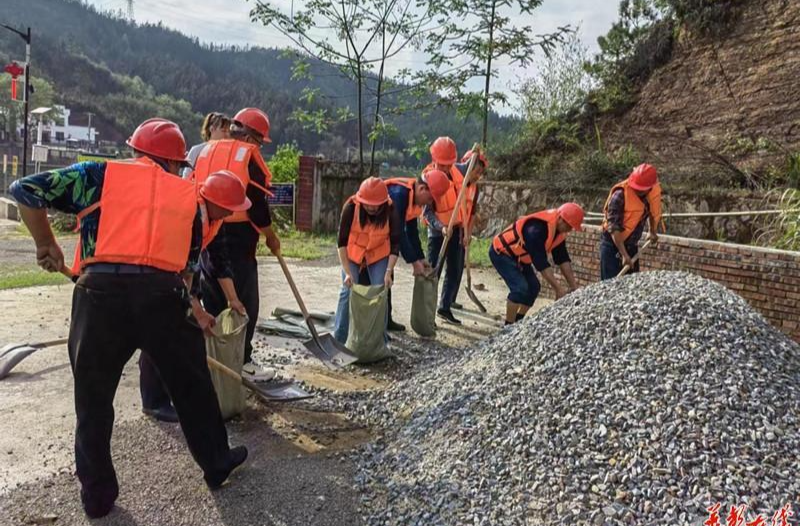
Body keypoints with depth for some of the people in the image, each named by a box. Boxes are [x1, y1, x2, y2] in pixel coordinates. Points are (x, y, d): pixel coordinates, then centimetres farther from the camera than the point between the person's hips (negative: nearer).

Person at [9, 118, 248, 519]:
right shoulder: (187, 194, 20)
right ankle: (217, 463, 35)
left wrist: (46, 244, 24)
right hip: (163, 293, 1)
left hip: (101, 290, 0)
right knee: (191, 385, 20)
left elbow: (25, 190, 12)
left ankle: (97, 493, 28)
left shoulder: (100, 174, 16)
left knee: (94, 395, 17)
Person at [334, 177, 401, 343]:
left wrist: (389, 272, -26)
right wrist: (347, 272, -26)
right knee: (348, 291, -8)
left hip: (379, 254, 1)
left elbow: (395, 244, -17)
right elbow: (342, 241, -21)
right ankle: (339, 338, 1)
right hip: (353, 252, 0)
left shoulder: (391, 211, -25)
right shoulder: (351, 207, -27)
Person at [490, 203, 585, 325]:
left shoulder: (559, 230, -7)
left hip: (518, 256, 10)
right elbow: (541, 262, -37)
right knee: (520, 287, -22)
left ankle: (518, 321, 18)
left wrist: (573, 286, -7)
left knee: (533, 286, 7)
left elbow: (563, 259, -2)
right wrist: (558, 289, -36)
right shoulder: (537, 229, -36)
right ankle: (509, 326, -13)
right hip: (501, 252, -10)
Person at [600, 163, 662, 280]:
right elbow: (613, 227, -28)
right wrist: (624, 255, -31)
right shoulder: (620, 195, -27)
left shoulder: (655, 192, -8)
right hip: (612, 244, -6)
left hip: (631, 245, 6)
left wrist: (652, 231, 24)